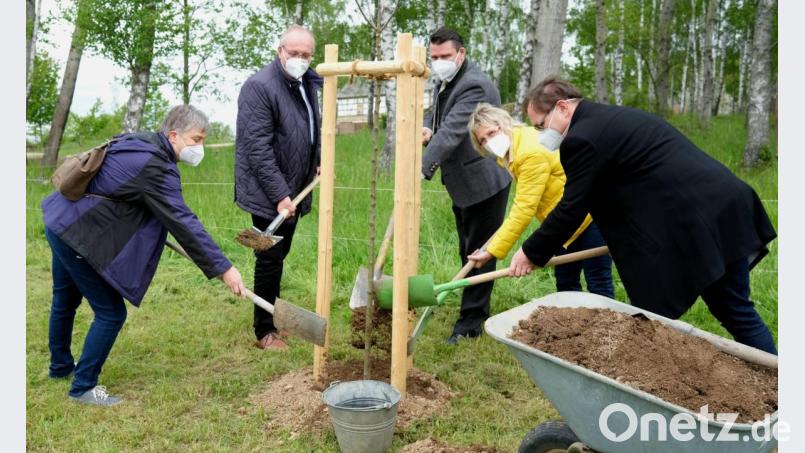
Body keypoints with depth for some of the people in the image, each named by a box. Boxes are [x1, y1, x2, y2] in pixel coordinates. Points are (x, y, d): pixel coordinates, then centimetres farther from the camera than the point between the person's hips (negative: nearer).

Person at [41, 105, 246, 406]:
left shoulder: (138, 142, 5)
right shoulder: (156, 168, -25)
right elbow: (183, 223, -31)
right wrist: (223, 268, -31)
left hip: (61, 223, 11)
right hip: (80, 237, -11)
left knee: (65, 302, 26)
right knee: (110, 313, -1)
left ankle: (60, 366, 47)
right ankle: (83, 387, 12)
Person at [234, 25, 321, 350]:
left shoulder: (307, 83, 9)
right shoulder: (259, 86, -16)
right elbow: (258, 147, -21)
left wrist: (319, 160, 6)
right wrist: (280, 195, -23)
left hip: (293, 190, 8)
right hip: (268, 194, -7)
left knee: (278, 257, 18)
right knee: (270, 260, 1)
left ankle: (275, 319, 32)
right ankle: (264, 332, 17)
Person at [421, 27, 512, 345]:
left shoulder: (474, 85, -21)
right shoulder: (445, 82, 10)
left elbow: (451, 132, -31)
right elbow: (435, 115, 23)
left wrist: (422, 170, -38)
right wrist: (426, 128, -2)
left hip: (483, 182, -10)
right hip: (462, 183, 10)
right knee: (467, 252, 17)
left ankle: (471, 322, 8)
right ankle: (477, 310, 31)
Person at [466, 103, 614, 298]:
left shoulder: (532, 152, -28)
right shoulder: (508, 154, 2)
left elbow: (524, 208, -29)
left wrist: (493, 251, -27)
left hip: (589, 215, -9)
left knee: (598, 283, -4)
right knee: (565, 283, 12)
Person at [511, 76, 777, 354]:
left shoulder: (582, 138, -11)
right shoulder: (612, 118, 20)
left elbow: (571, 208, -7)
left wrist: (531, 253, 5)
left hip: (690, 227, -10)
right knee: (737, 313, 19)